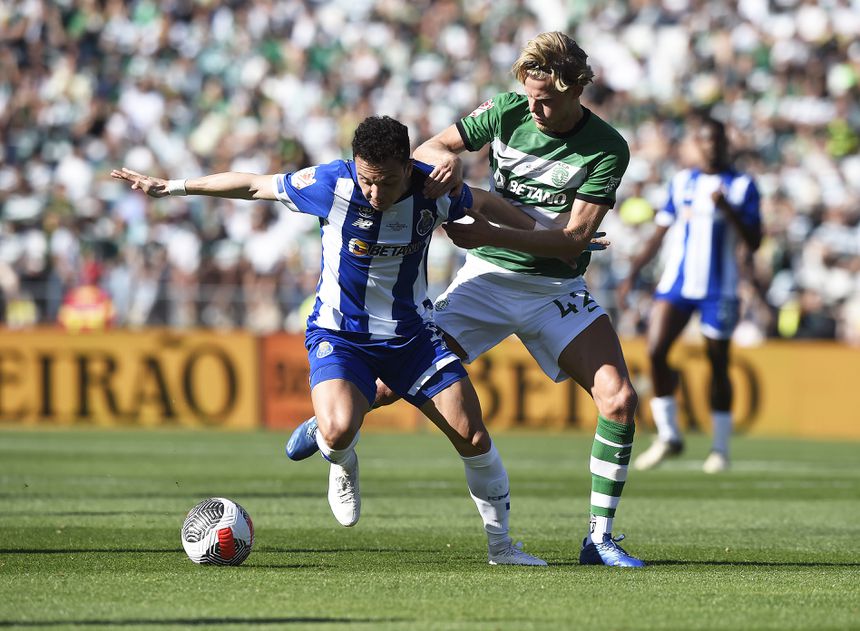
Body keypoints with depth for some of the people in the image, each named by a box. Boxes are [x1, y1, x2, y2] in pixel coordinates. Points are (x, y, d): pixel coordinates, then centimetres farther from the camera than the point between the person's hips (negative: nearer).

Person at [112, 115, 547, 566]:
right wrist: (170, 187, -1)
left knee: (471, 434, -7)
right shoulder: (332, 184, -21)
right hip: (340, 333, -2)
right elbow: (252, 186, -8)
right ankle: (343, 467, 9)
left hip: (412, 333, 2)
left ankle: (500, 544, 14)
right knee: (339, 430, -30)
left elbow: (485, 204, 8)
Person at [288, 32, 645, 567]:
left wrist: (492, 234, -27)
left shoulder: (608, 150, -12)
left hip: (557, 289, 0)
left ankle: (600, 537, -6)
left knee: (619, 398, -16)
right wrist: (449, 158, -28)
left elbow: (575, 237, -18)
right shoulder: (507, 112, -6)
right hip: (488, 277, 0)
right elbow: (424, 151, -3)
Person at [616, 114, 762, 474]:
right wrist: (633, 273, 9)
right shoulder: (681, 183, 10)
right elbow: (661, 233, 16)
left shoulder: (742, 186, 0)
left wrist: (728, 209, -19)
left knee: (718, 364, 2)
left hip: (718, 289, -3)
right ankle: (668, 435, 1)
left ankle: (720, 448, 14)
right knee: (656, 352, -12)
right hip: (675, 282, 3)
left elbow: (752, 242, -4)